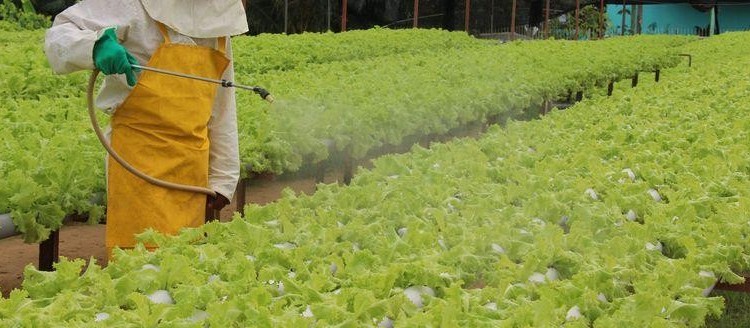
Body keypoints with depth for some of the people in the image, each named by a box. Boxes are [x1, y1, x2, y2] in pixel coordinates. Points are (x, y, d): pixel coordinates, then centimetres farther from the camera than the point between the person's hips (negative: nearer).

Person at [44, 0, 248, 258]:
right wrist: (97, 45, -29)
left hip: (193, 168, 6)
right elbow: (59, 35, -6)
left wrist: (223, 179, 17)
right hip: (141, 162, -6)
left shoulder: (220, 23, 14)